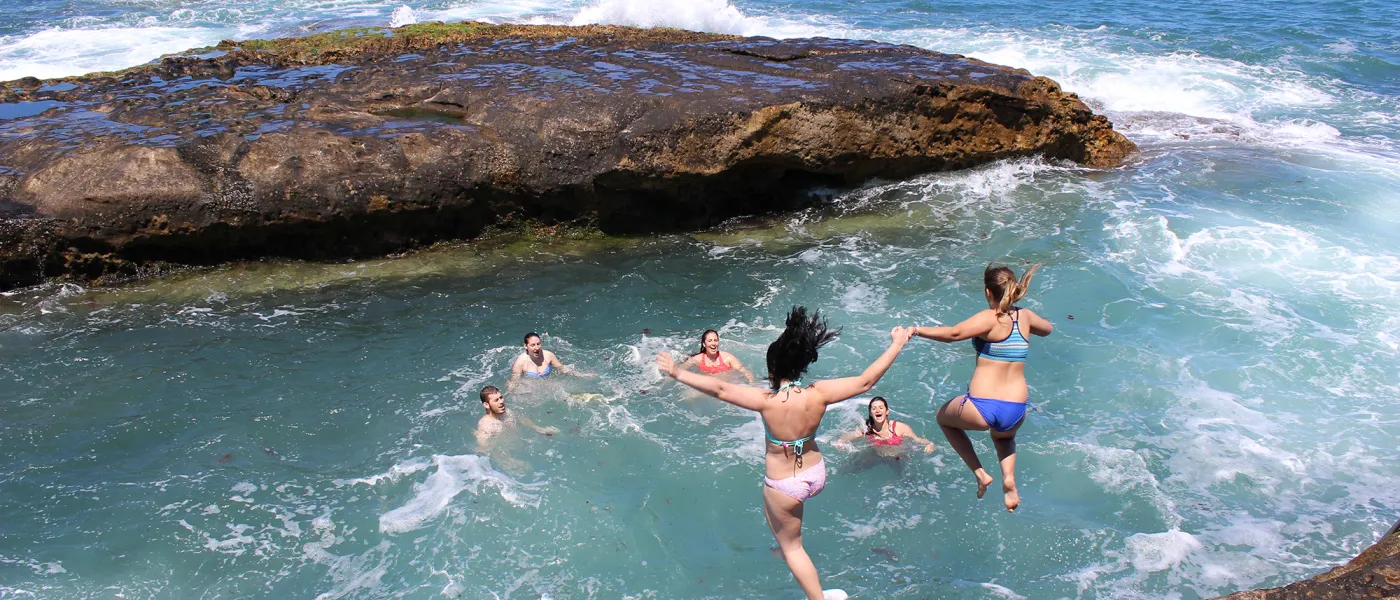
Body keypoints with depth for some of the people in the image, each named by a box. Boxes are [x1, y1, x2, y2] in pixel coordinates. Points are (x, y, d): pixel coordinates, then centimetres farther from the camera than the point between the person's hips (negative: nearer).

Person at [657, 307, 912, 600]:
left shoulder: (767, 400, -30)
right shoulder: (818, 394, -19)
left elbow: (719, 389, -30)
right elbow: (865, 381, -13)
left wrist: (677, 373, -23)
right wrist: (896, 345, -3)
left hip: (784, 485, -5)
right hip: (817, 474, 6)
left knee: (791, 545, 17)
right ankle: (785, 549, 59)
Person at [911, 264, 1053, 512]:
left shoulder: (990, 318, -11)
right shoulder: (1025, 316, 6)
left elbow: (954, 333, -28)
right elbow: (1048, 329, 30)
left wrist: (918, 330, -18)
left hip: (982, 408, -6)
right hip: (1016, 411, 6)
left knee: (944, 417, 28)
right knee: (1003, 436, 41)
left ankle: (980, 474, 16)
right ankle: (1009, 478, 13)